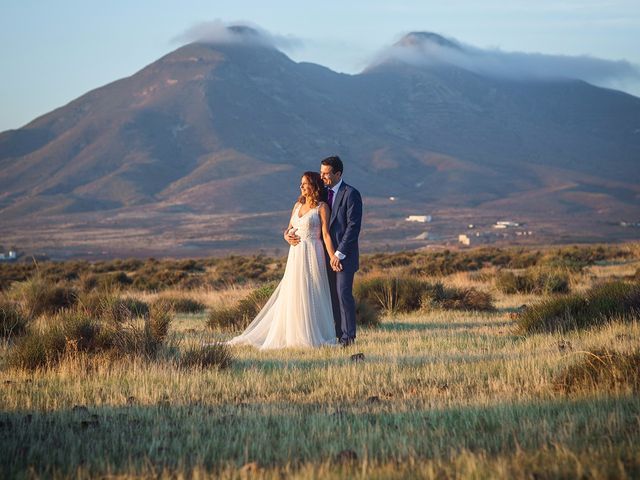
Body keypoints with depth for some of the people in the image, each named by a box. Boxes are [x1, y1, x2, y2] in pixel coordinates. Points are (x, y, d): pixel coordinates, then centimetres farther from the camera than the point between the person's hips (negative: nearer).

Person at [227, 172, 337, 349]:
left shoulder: (322, 207, -5)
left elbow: (326, 235, -9)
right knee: (292, 295, 7)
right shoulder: (298, 205, 14)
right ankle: (294, 336, 13)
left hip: (312, 256, -6)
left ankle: (313, 336, 4)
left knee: (312, 295, -4)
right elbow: (288, 229, 20)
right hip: (295, 255, 6)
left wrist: (333, 258, -16)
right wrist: (287, 236, -4)